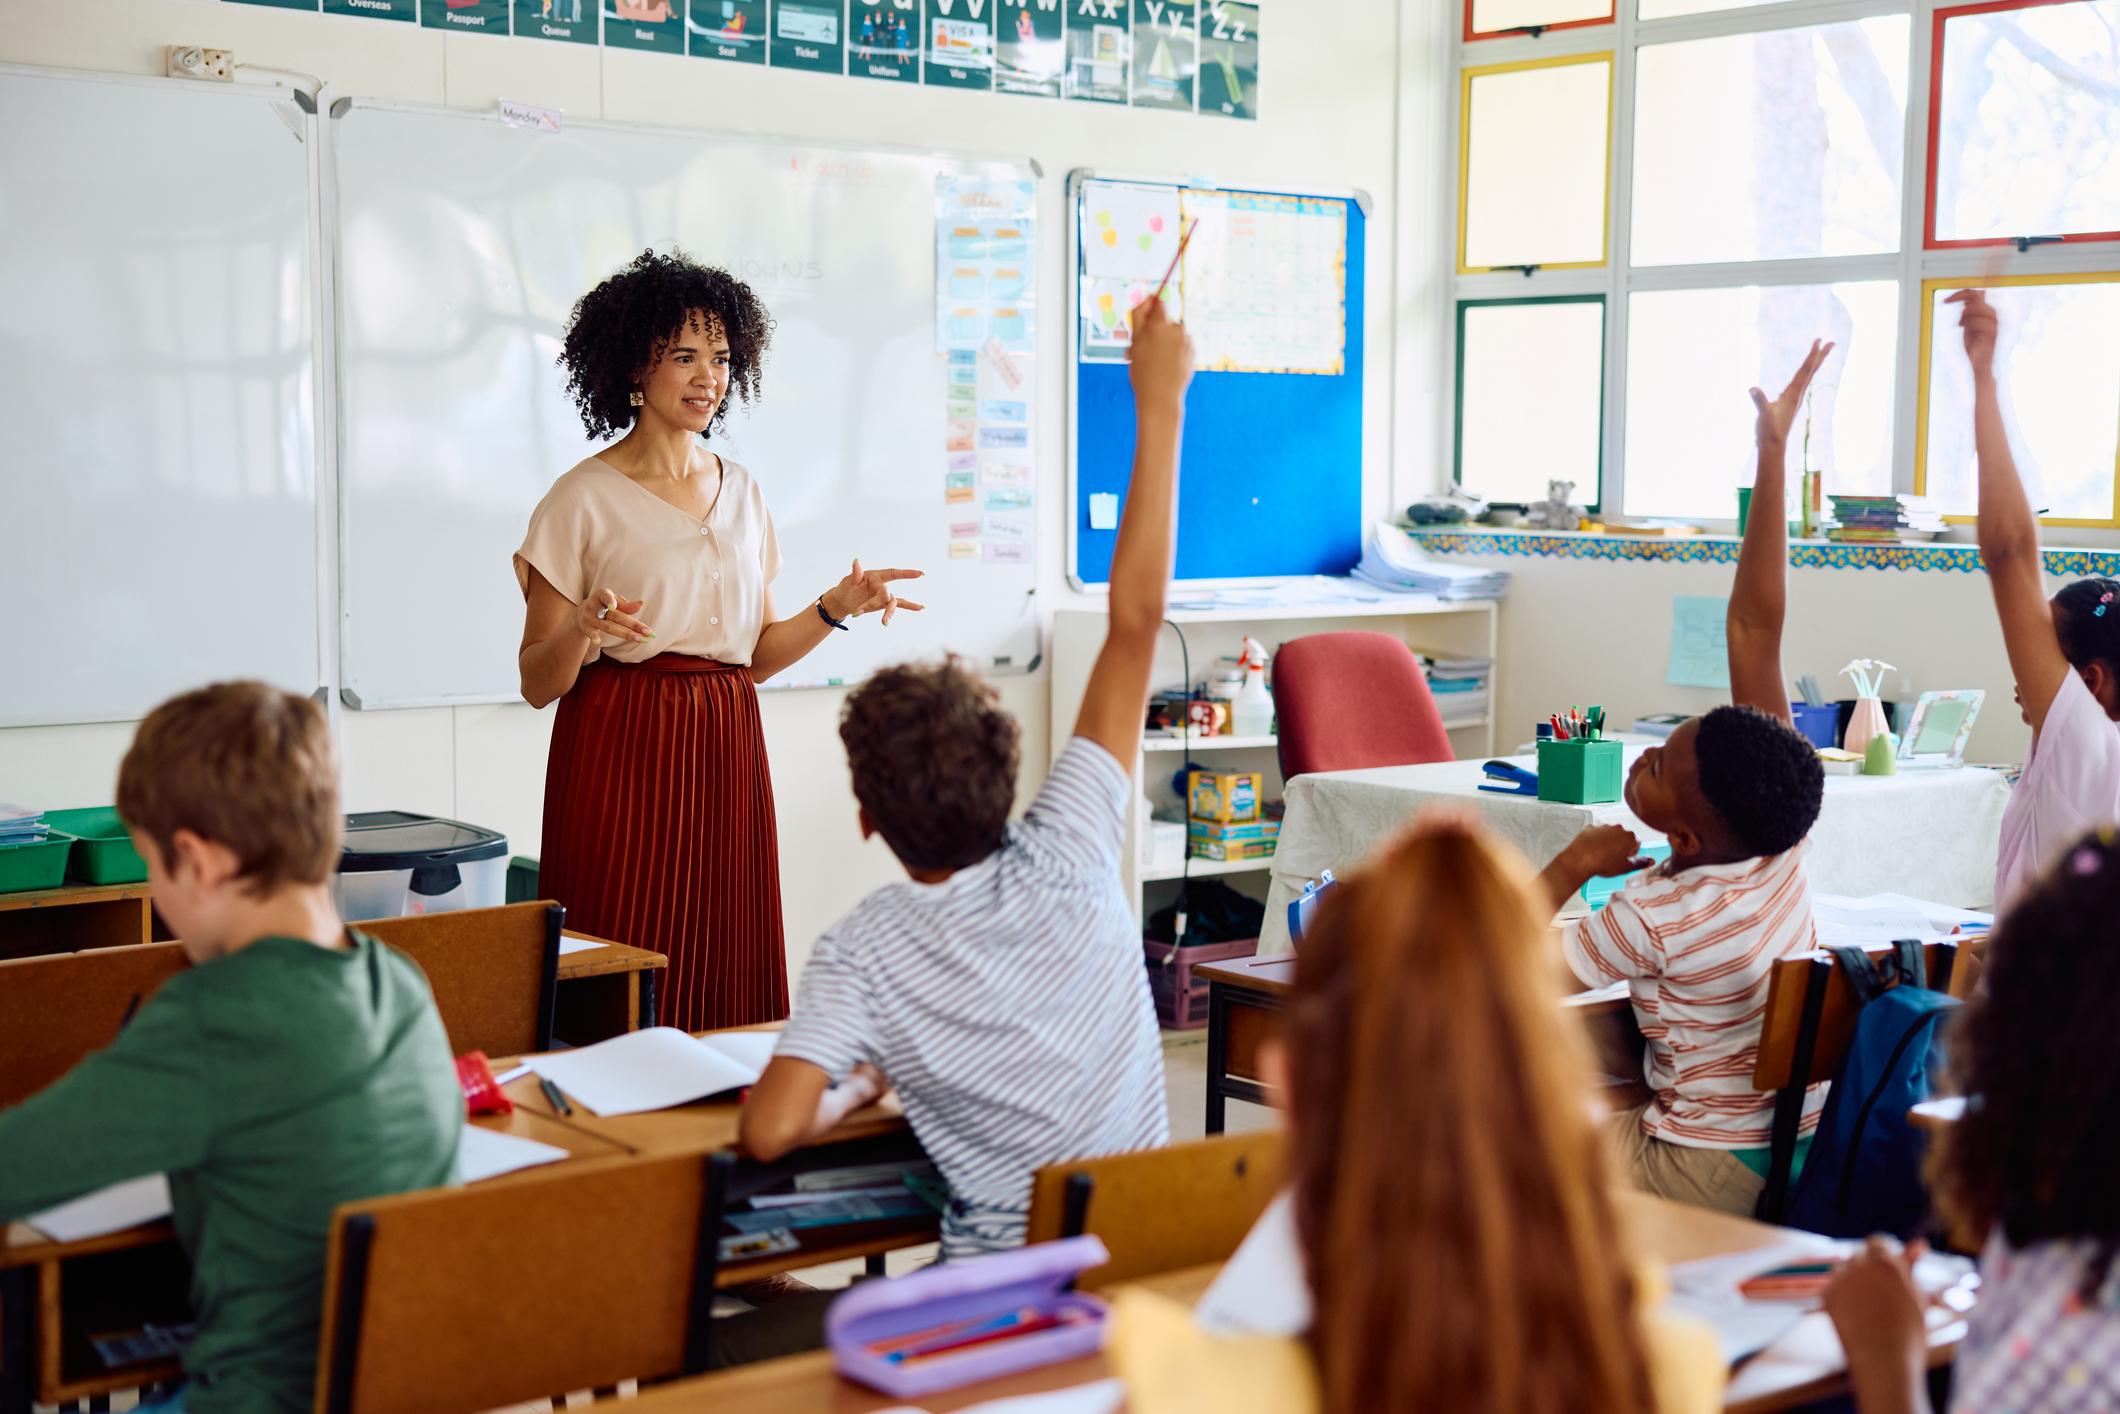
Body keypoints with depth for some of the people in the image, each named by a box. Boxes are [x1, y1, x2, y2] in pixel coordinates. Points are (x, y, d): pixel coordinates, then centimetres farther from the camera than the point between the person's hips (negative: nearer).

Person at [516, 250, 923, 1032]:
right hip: (622, 755, -5)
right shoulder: (584, 499, -4)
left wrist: (835, 608, 3)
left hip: (726, 753, 5)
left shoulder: (743, 492, 12)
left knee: (731, 982, 4)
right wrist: (582, 630, -24)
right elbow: (538, 682, -5)